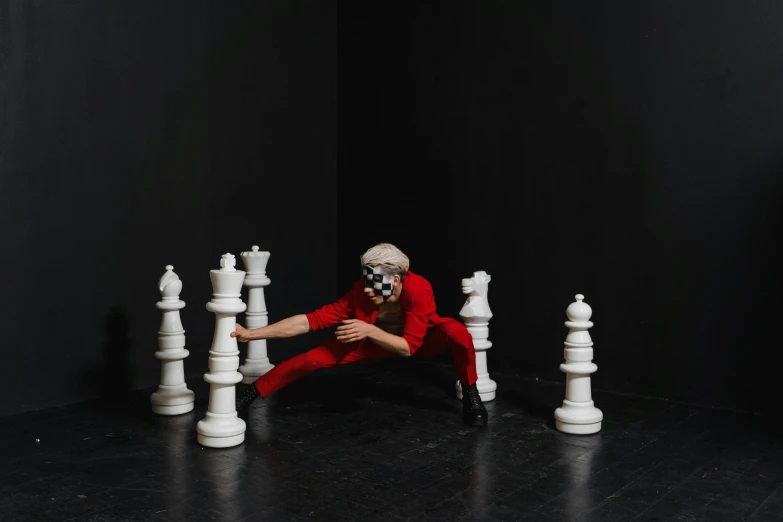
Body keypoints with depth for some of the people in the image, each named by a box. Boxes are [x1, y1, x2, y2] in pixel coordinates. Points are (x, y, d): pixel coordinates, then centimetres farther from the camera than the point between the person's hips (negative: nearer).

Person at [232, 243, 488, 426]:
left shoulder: (419, 290, -39)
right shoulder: (360, 293, -32)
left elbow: (409, 346, -35)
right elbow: (311, 319, -30)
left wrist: (370, 330, -50)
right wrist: (250, 333, -34)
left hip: (421, 339, -2)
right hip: (376, 339, 2)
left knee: (457, 332, -35)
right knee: (314, 357, -12)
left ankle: (471, 396, -9)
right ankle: (248, 395, 3)